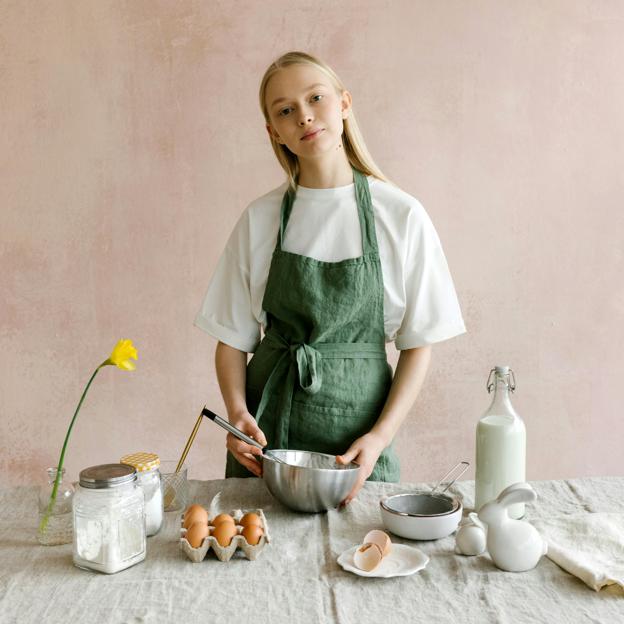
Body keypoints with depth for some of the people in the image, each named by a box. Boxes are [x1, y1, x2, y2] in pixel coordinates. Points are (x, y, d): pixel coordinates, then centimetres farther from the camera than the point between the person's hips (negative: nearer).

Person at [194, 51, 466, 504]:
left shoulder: (402, 216, -6)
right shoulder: (260, 219, -1)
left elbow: (418, 345, -3)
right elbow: (233, 339, 3)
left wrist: (381, 436, -13)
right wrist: (238, 411, -14)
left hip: (357, 426, -1)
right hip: (266, 431, 1)